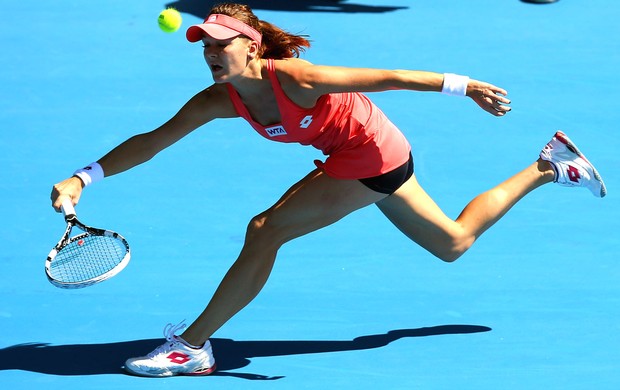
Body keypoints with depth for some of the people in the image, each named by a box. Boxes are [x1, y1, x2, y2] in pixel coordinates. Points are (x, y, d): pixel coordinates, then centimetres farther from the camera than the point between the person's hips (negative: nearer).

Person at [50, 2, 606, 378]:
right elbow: (153, 140, -8)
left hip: (372, 154, -8)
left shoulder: (293, 79, -30)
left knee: (264, 231, -18)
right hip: (365, 157, 8)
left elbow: (387, 77, -22)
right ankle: (549, 167, 37)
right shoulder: (220, 100, -10)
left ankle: (192, 347, -11)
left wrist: (462, 86, -17)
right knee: (454, 243, 24)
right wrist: (82, 179, -19)